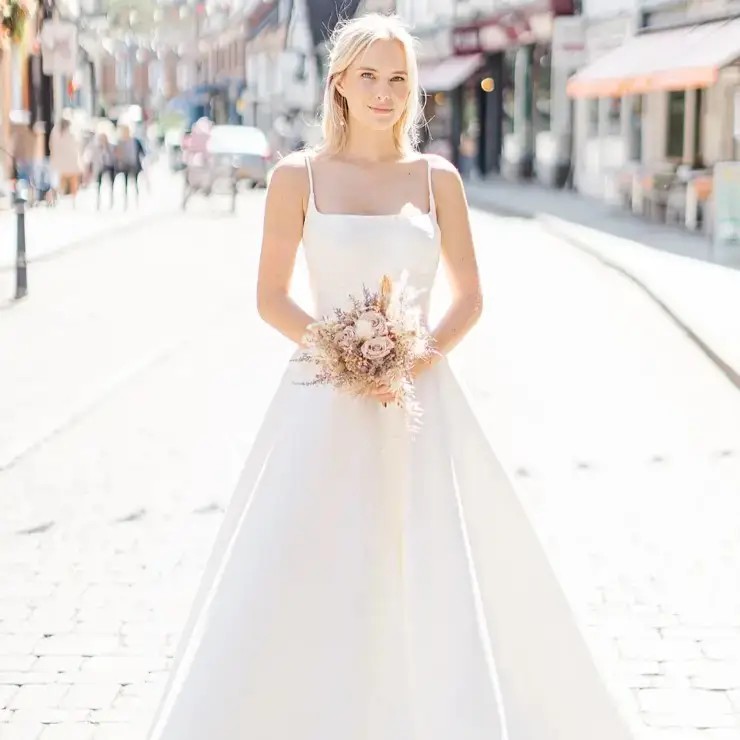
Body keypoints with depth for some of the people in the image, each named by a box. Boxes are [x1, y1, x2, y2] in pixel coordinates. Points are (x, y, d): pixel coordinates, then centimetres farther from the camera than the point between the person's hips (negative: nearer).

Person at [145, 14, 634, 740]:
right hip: (326, 403, -1)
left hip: (420, 406, 1)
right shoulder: (298, 176, 0)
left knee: (440, 585, 2)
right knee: (304, 588, -1)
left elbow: (469, 297, 8)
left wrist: (421, 355, -10)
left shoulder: (437, 178, 5)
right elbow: (270, 297, 1)